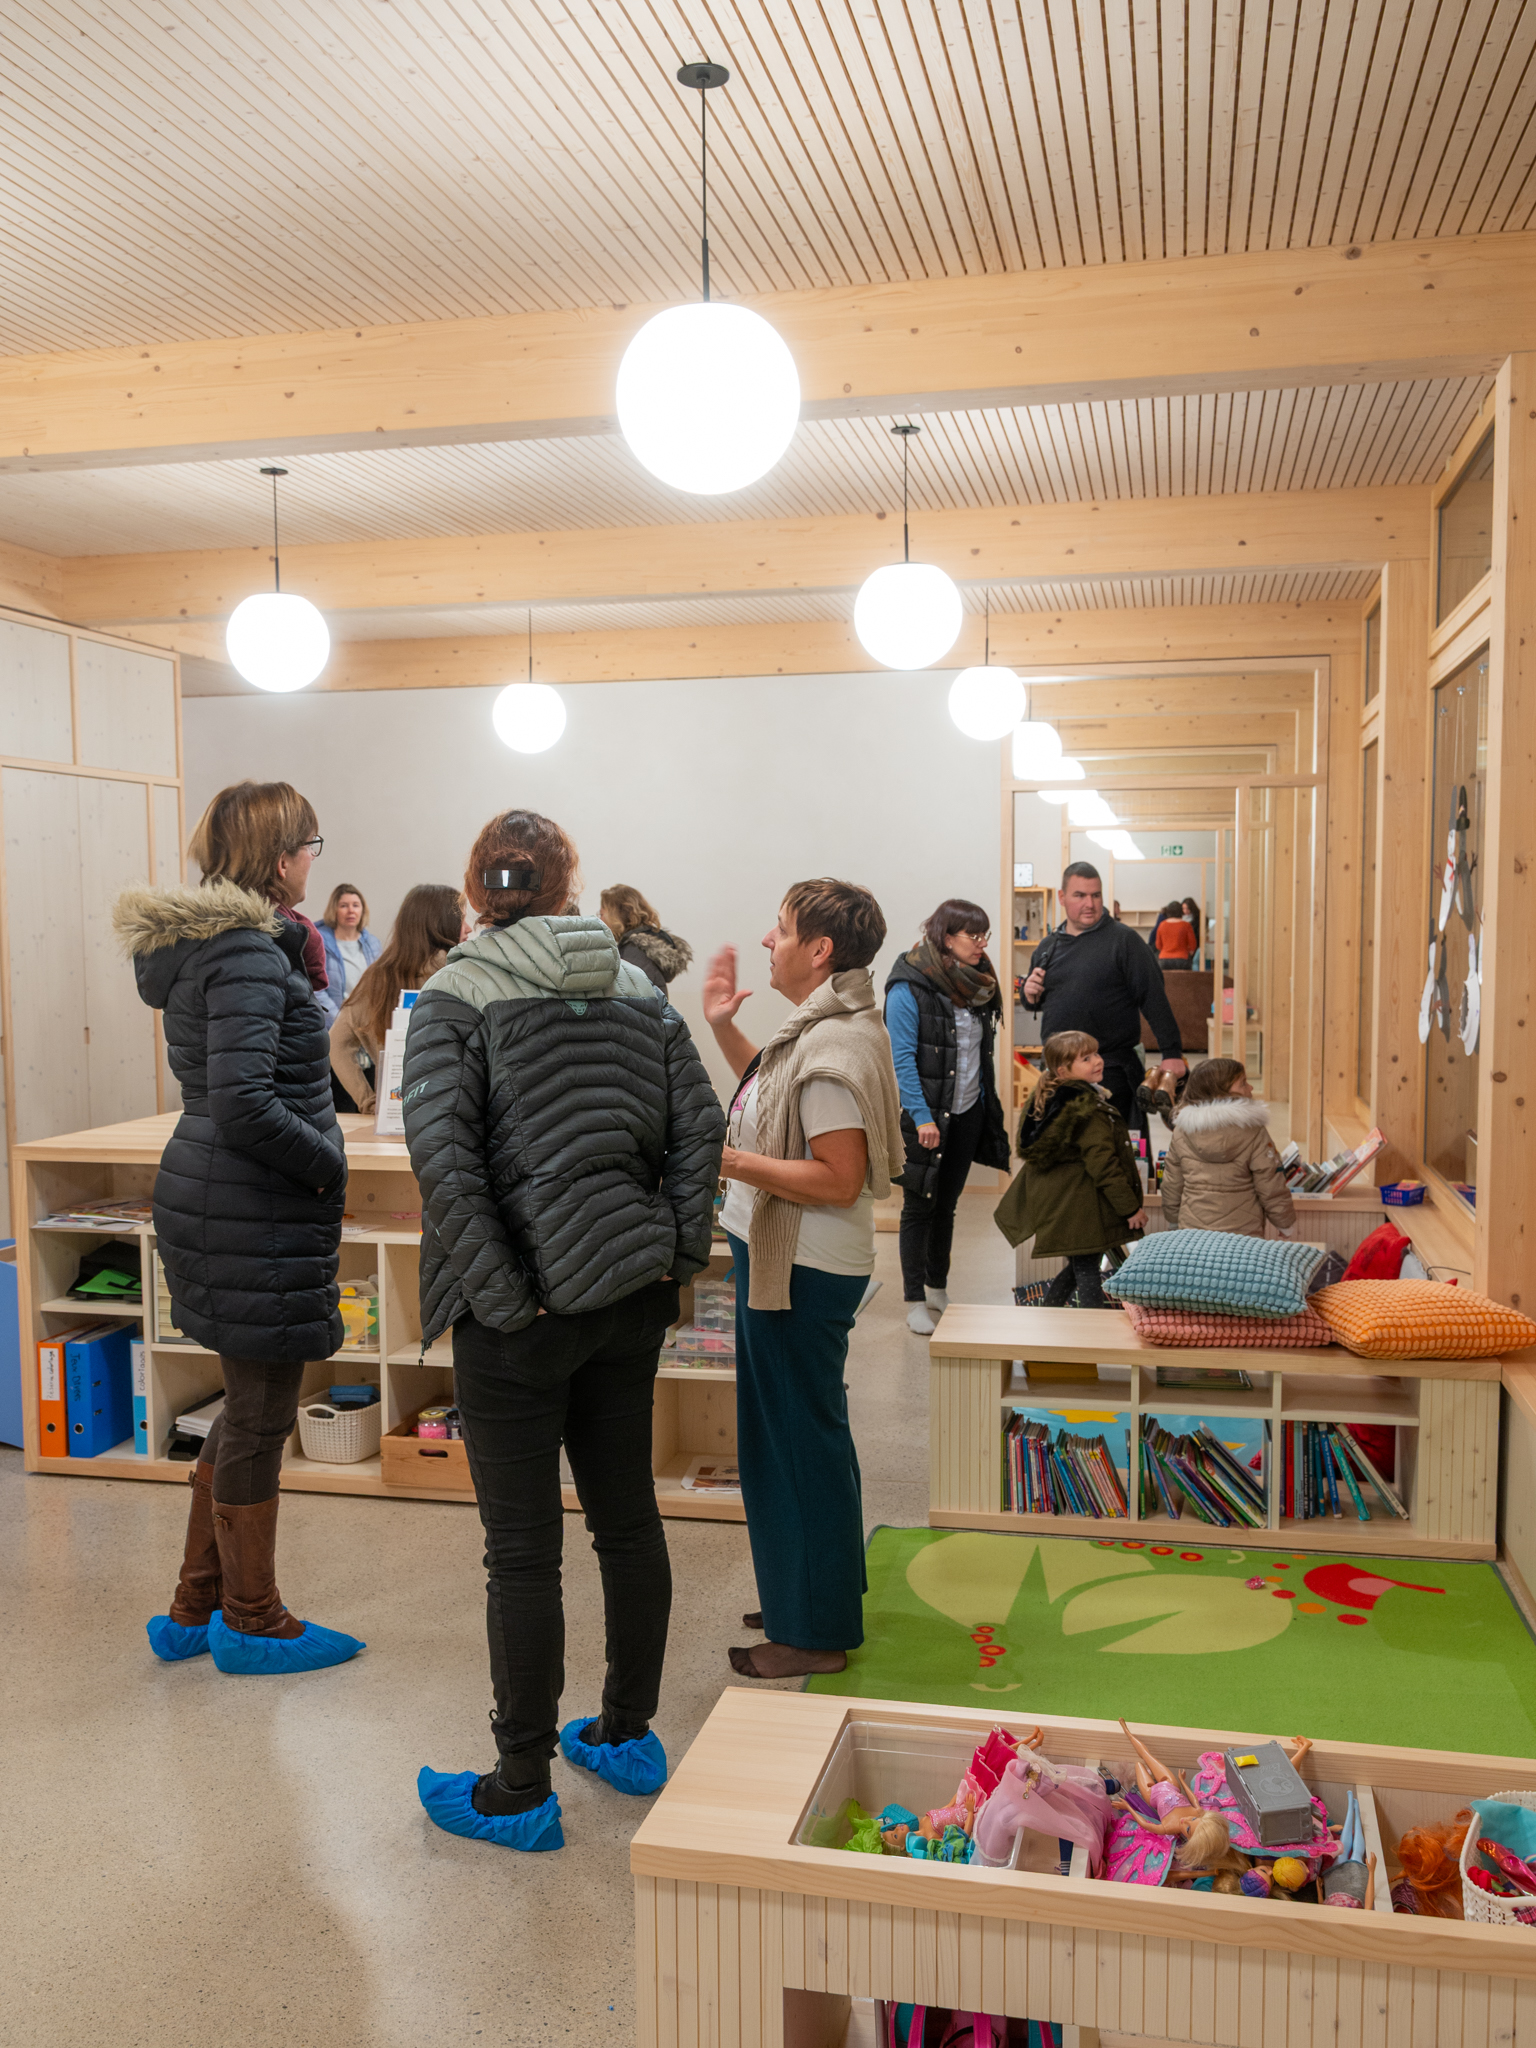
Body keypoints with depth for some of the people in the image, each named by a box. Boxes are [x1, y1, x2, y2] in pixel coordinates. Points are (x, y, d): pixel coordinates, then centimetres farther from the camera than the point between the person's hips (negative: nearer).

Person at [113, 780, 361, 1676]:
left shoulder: (203, 940, 12)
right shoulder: (248, 953, -19)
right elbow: (244, 1105, -26)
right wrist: (329, 1164, -14)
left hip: (220, 1200, 10)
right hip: (252, 1216, -10)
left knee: (251, 1409, 20)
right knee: (262, 1416, 5)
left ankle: (197, 1608, 33)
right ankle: (253, 1623, 22)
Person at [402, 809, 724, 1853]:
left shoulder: (454, 998, -7)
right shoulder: (638, 992, 7)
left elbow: (442, 1151, -19)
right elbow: (701, 1123, 0)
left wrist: (503, 1293, -15)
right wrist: (676, 1253, 3)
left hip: (524, 1311, -5)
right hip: (630, 1296, 5)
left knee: (523, 1549, 5)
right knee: (628, 1517, 18)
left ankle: (521, 1793, 19)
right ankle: (628, 1735, 34)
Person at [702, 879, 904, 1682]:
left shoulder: (834, 1048, -23)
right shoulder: (818, 1028, 10)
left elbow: (839, 1179, -26)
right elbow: (774, 1097, 25)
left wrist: (729, 1160, -25)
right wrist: (724, 1027, 17)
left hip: (803, 1270, -11)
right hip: (787, 1259, 11)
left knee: (799, 1439, 2)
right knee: (798, 1434, 21)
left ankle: (813, 1634, 17)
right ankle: (814, 1596, 38)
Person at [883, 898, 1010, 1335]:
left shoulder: (977, 984, 8)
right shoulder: (909, 988, -15)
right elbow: (903, 1059, -17)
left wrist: (990, 1108, 13)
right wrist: (922, 1117, -21)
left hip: (968, 1114, 6)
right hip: (926, 1116, -6)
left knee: (947, 1204, 16)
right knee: (920, 1207, 2)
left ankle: (939, 1290, 28)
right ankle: (915, 1302, 12)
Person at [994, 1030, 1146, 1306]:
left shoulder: (1046, 1099, 9)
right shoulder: (1088, 1110, -20)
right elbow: (1103, 1164, -20)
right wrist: (1131, 1207, -13)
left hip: (1053, 1198, 9)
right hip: (1081, 1207, -9)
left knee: (1077, 1268, 21)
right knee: (1087, 1272, -4)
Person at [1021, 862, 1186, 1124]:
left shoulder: (1122, 940, -4)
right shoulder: (1048, 946, 12)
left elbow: (1154, 997, -9)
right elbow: (1038, 1002, 25)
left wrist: (1172, 1053, -15)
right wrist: (1031, 996, 1)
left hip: (1111, 1073, -5)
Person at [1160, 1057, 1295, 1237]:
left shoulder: (1181, 1132, -1)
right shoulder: (1254, 1133, -11)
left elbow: (1171, 1187, 7)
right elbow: (1272, 1188, -6)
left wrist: (1172, 1225, 21)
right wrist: (1286, 1223, 10)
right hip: (1243, 1232, -3)